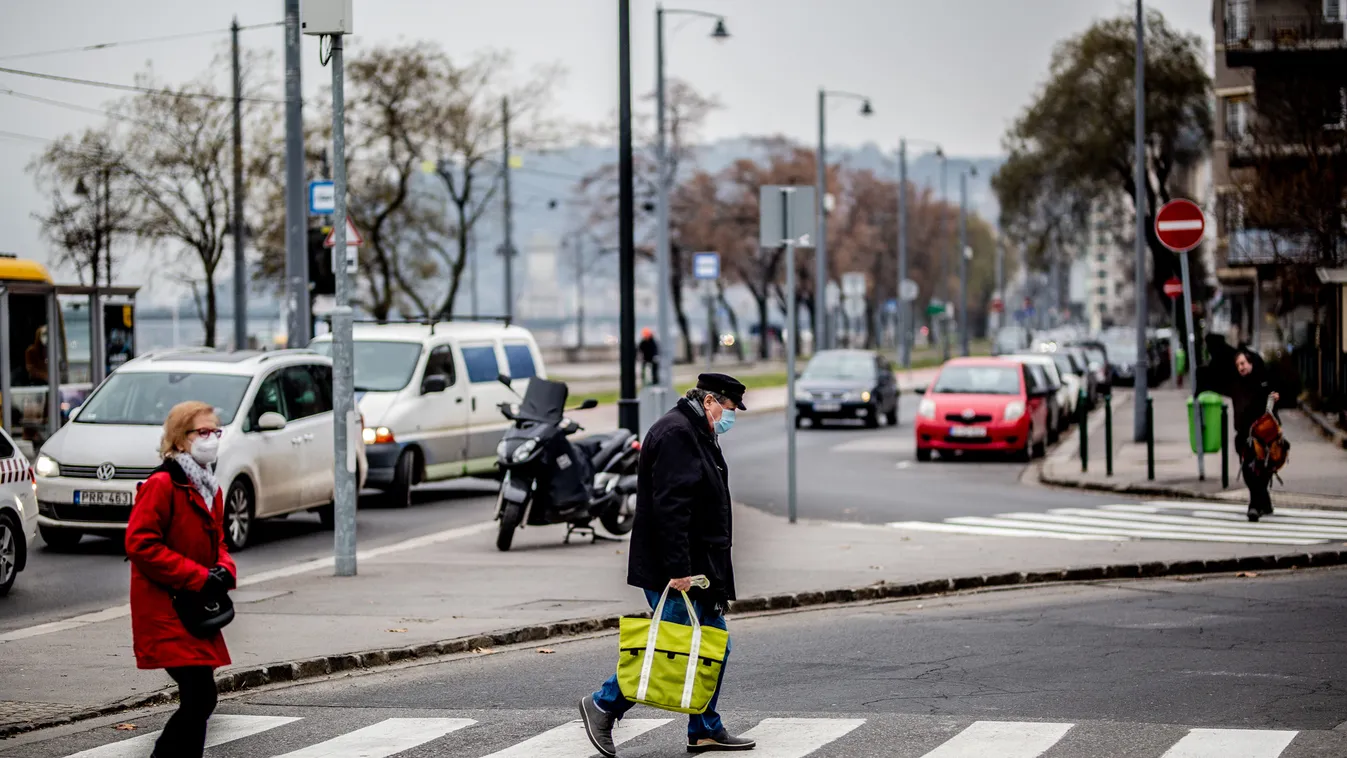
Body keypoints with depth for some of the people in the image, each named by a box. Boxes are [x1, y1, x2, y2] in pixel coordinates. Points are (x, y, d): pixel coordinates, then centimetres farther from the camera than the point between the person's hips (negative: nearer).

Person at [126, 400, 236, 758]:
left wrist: (224, 571, 0)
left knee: (198, 700, 10)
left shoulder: (209, 488, 15)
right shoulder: (162, 484, -13)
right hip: (166, 611, -9)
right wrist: (199, 577, -19)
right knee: (200, 696, -14)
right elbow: (140, 544, -19)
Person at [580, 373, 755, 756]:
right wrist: (678, 569, -28)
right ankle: (603, 705, 4)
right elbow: (669, 506, -24)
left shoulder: (698, 435, 18)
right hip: (675, 573, -11)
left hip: (701, 567, 11)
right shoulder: (676, 433, -16)